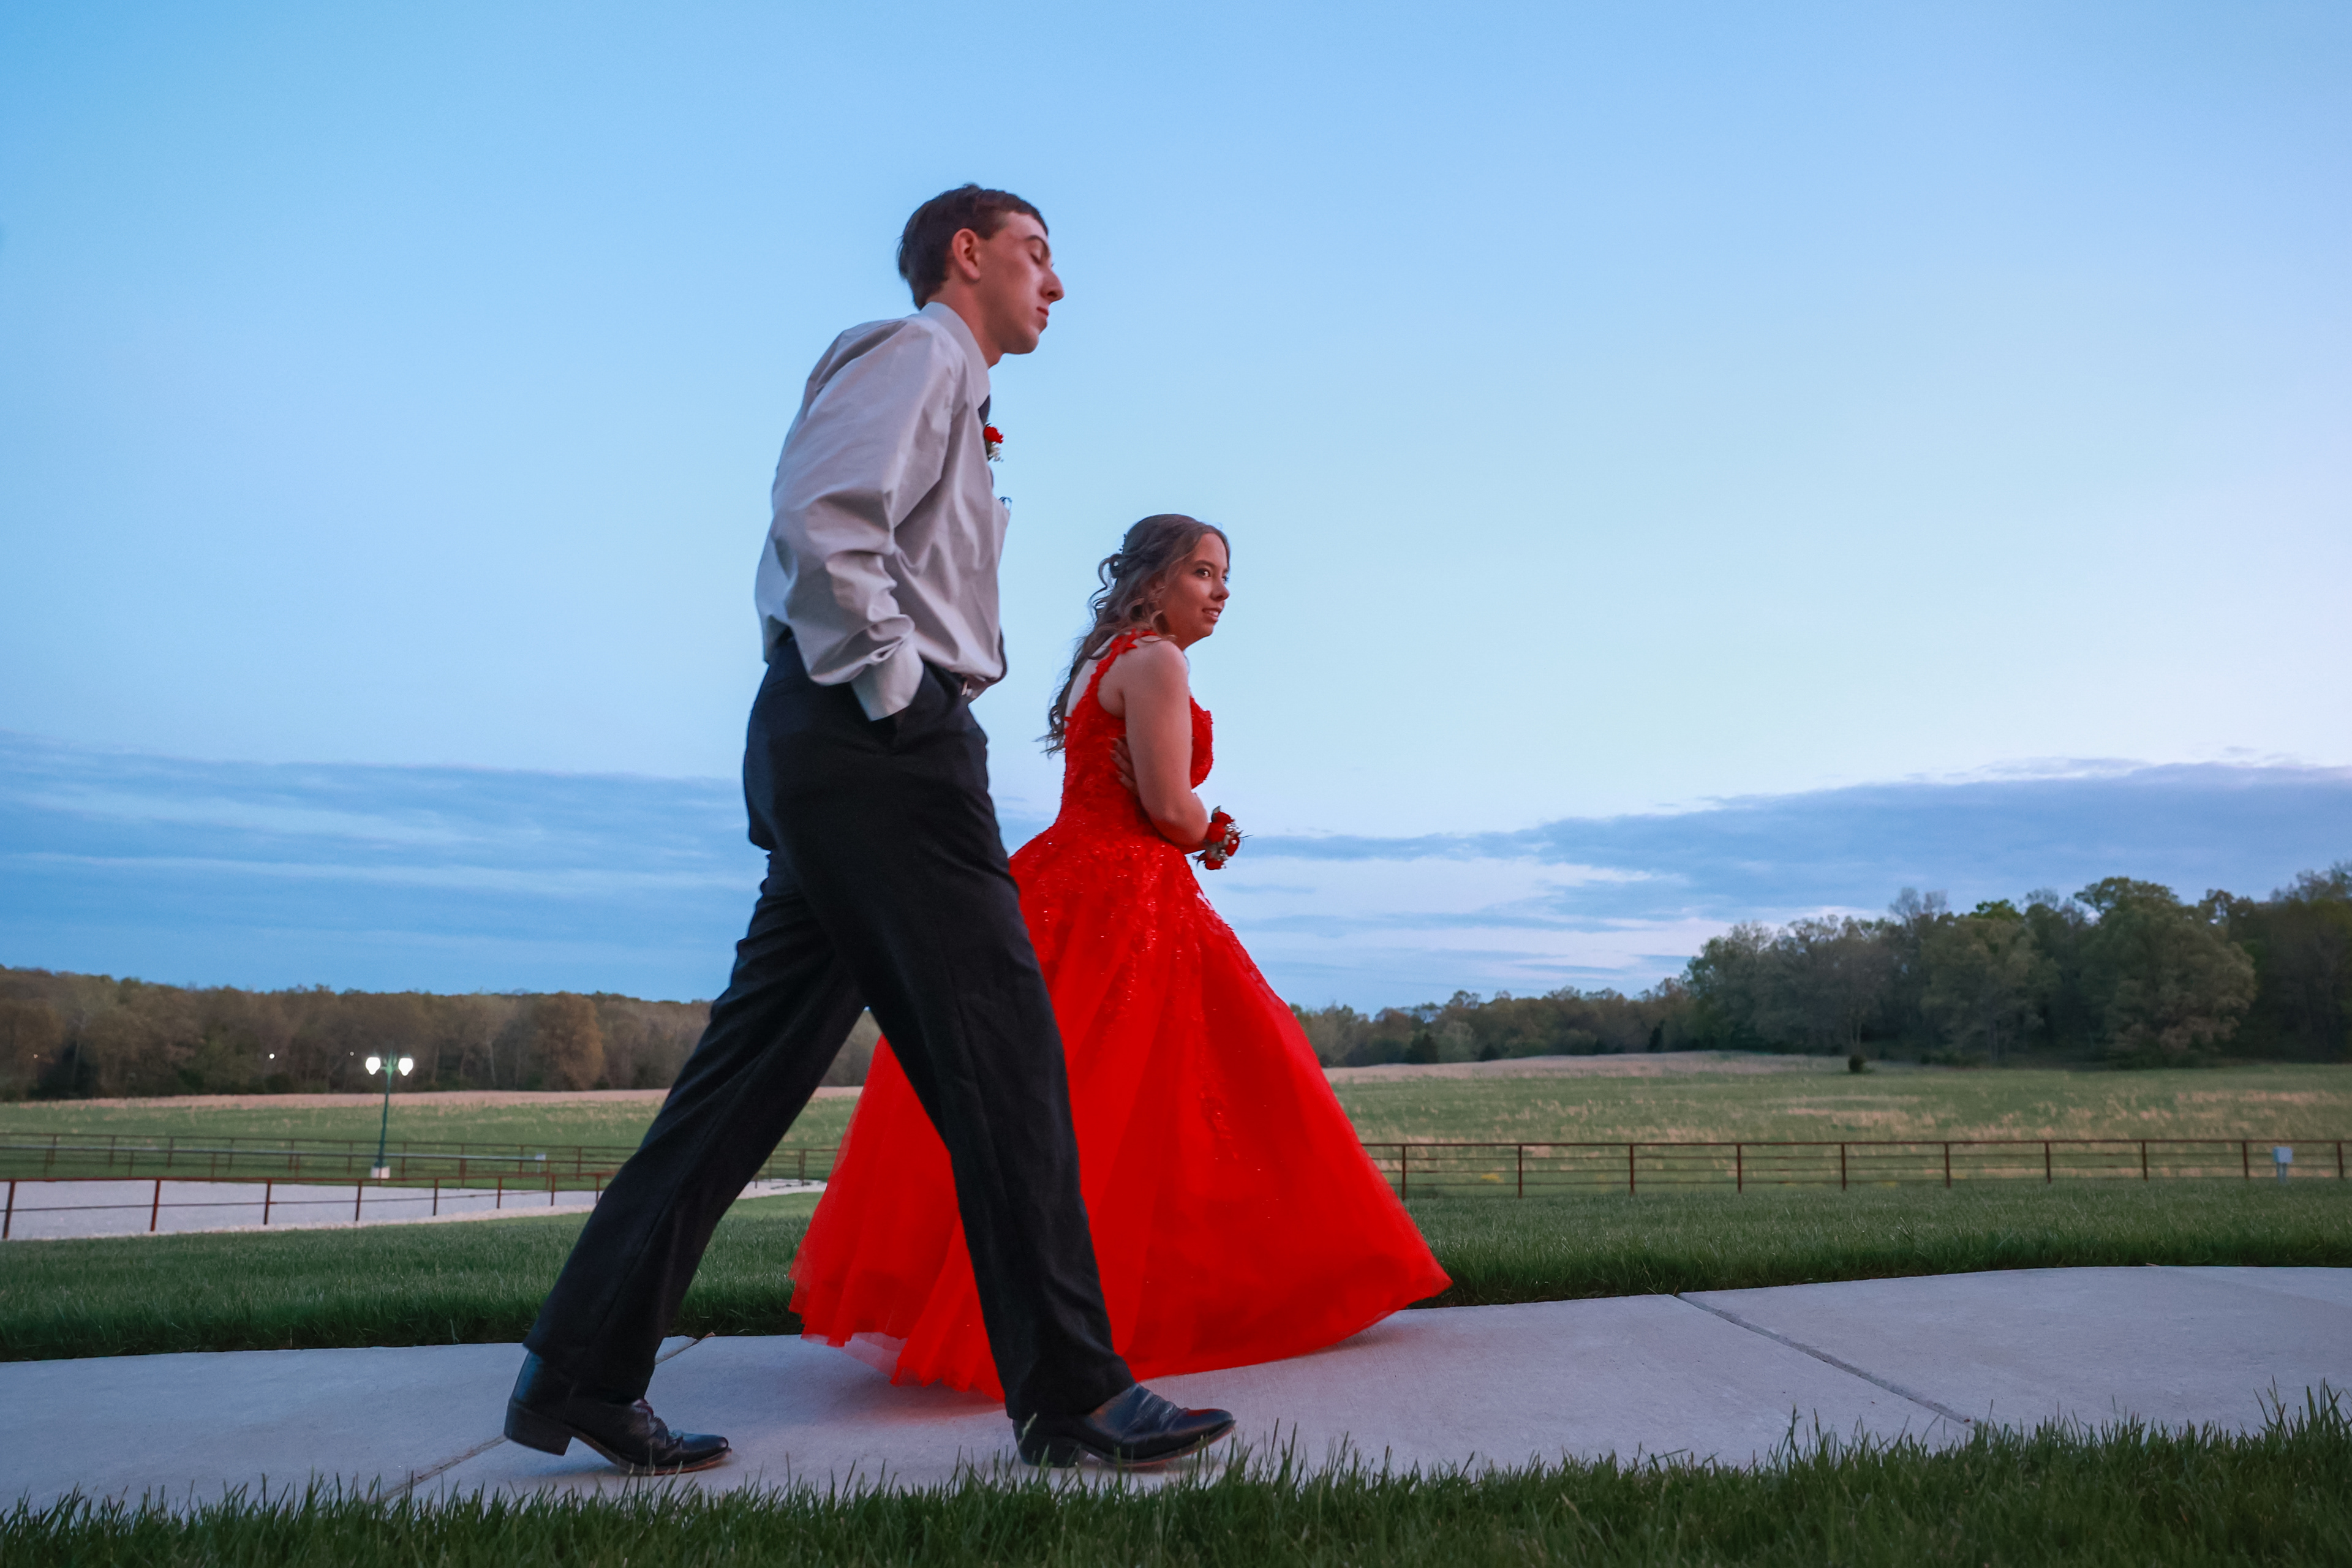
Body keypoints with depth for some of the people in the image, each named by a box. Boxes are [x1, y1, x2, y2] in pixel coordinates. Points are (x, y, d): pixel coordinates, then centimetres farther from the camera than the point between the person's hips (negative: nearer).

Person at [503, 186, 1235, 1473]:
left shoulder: (945, 391, 29)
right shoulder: (913, 352, -1)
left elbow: (812, 544, 26)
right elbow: (819, 522, -18)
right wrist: (897, 695, -15)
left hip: (825, 746, 10)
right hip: (878, 743, -10)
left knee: (756, 1063, 8)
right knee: (1000, 1053, -8)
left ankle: (580, 1370, 14)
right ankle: (1070, 1394, -1)